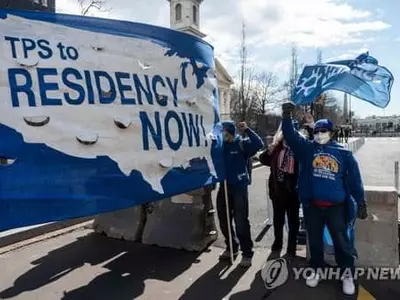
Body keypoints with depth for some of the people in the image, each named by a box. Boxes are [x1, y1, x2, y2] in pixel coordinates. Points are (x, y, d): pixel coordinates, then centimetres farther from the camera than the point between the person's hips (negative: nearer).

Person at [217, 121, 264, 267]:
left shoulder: (241, 144, -7)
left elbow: (259, 144, -19)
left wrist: (247, 130, -26)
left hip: (239, 187, -5)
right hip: (223, 187, 5)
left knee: (241, 222, -3)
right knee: (224, 220, 14)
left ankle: (247, 253, 12)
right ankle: (231, 248, 32)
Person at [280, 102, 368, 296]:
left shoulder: (343, 153, 0)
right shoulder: (307, 148, 2)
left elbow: (354, 178, 2)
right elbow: (290, 136, -10)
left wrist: (361, 202, 2)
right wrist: (287, 117, -27)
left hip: (336, 206, -1)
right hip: (311, 205, 2)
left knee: (341, 240, 10)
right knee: (314, 240, 16)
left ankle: (347, 273, 30)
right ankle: (316, 269, 36)